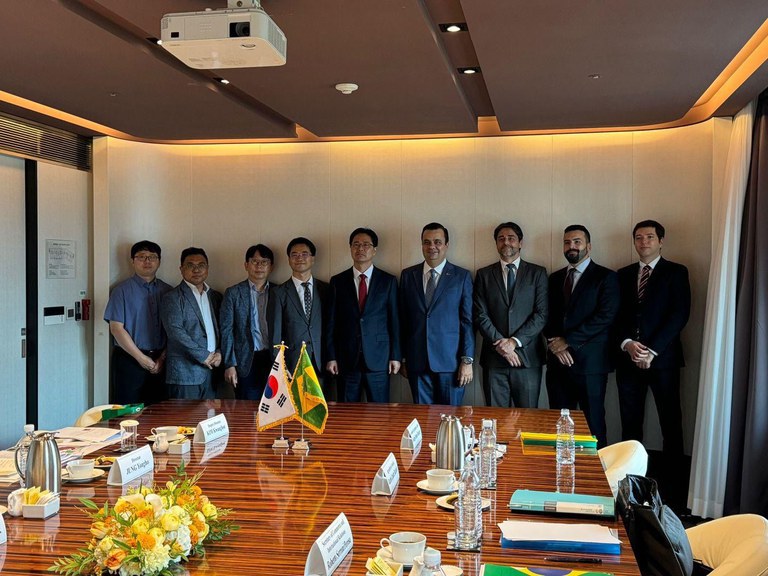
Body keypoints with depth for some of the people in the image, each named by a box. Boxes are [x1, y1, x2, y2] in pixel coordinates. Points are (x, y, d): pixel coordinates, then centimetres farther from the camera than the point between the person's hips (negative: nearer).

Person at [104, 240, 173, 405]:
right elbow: (116, 328, -6)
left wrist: (162, 358, -5)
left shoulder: (167, 291, 9)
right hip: (130, 360, -3)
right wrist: (142, 358, -10)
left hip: (160, 362, 3)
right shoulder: (122, 290, 0)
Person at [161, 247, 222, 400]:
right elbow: (176, 331, -12)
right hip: (185, 374, -5)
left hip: (211, 372, 5)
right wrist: (204, 356, -12)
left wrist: (219, 353, -2)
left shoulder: (215, 297, 17)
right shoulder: (173, 298, -2)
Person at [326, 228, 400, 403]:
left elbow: (394, 320, 4)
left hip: (378, 359, -1)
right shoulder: (338, 282, 7)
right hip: (347, 360, 1)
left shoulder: (388, 281, 5)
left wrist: (395, 356, 0)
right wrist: (331, 357, 1)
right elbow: (332, 322, 6)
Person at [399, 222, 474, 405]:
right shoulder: (408, 275, 9)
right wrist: (403, 358, 8)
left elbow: (468, 321, -1)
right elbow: (403, 319, 10)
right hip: (417, 362, 2)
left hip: (450, 361, -2)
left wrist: (467, 360, -6)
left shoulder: (462, 276, 2)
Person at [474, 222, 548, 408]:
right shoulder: (484, 274, 10)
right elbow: (480, 315, 2)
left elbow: (541, 314, -2)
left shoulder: (537, 273, 7)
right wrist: (500, 343, -10)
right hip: (494, 359, 1)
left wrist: (514, 341, -11)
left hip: (528, 357, -1)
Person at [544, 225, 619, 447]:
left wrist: (568, 341, -12)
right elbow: (548, 317, 13)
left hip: (589, 362, -5)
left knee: (593, 423, -1)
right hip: (558, 362, 5)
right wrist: (555, 344, -6)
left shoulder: (606, 277, 0)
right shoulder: (555, 278, 17)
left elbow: (605, 317, -11)